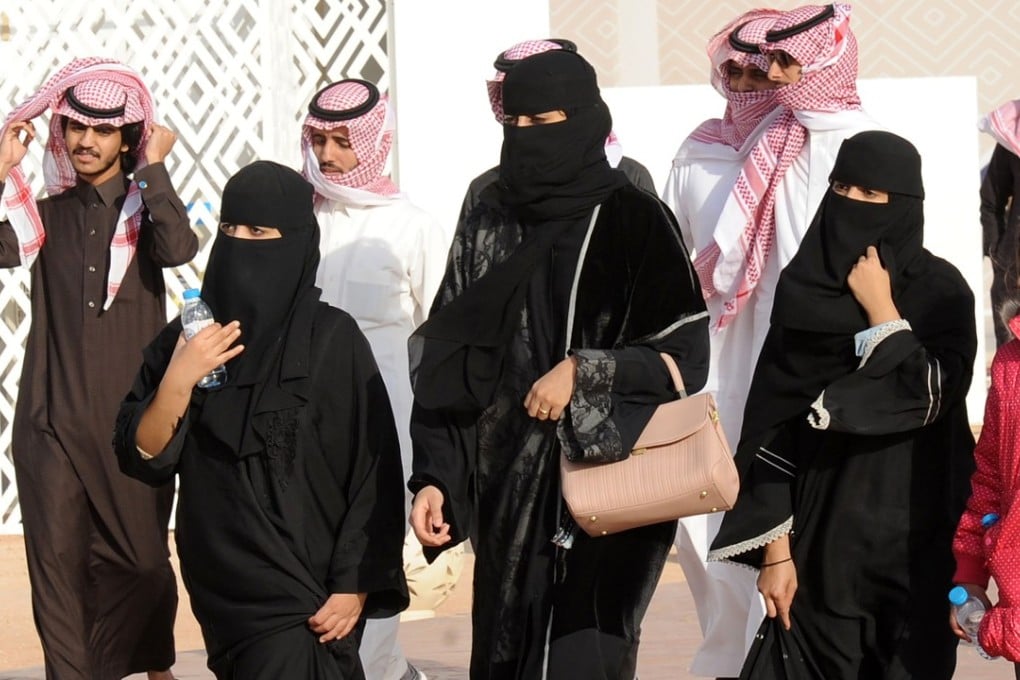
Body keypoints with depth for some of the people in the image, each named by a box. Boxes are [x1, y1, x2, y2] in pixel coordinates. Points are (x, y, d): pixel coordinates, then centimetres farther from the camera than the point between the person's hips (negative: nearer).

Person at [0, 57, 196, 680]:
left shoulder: (146, 208, 5)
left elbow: (179, 248, -19)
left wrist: (154, 166, -11)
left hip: (133, 414, -1)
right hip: (55, 416, 2)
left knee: (140, 555, 5)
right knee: (57, 556, -5)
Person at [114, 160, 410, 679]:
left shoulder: (334, 339, -8)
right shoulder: (187, 338, 3)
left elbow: (374, 471, -7)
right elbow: (142, 460, -1)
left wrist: (355, 584, -11)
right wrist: (177, 382, -16)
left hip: (310, 590, -4)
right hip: (222, 588, 4)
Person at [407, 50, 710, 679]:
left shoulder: (635, 221, -2)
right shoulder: (487, 226, 9)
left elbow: (685, 351, -6)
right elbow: (443, 366, 8)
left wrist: (582, 374, -16)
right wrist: (433, 478, 0)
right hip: (507, 491, 4)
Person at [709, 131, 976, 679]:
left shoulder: (940, 291, -4)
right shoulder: (802, 286, 3)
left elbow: (931, 398, -18)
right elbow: (773, 426, 1)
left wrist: (880, 309, -12)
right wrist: (775, 547, -4)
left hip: (911, 538, -2)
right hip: (820, 532, 2)